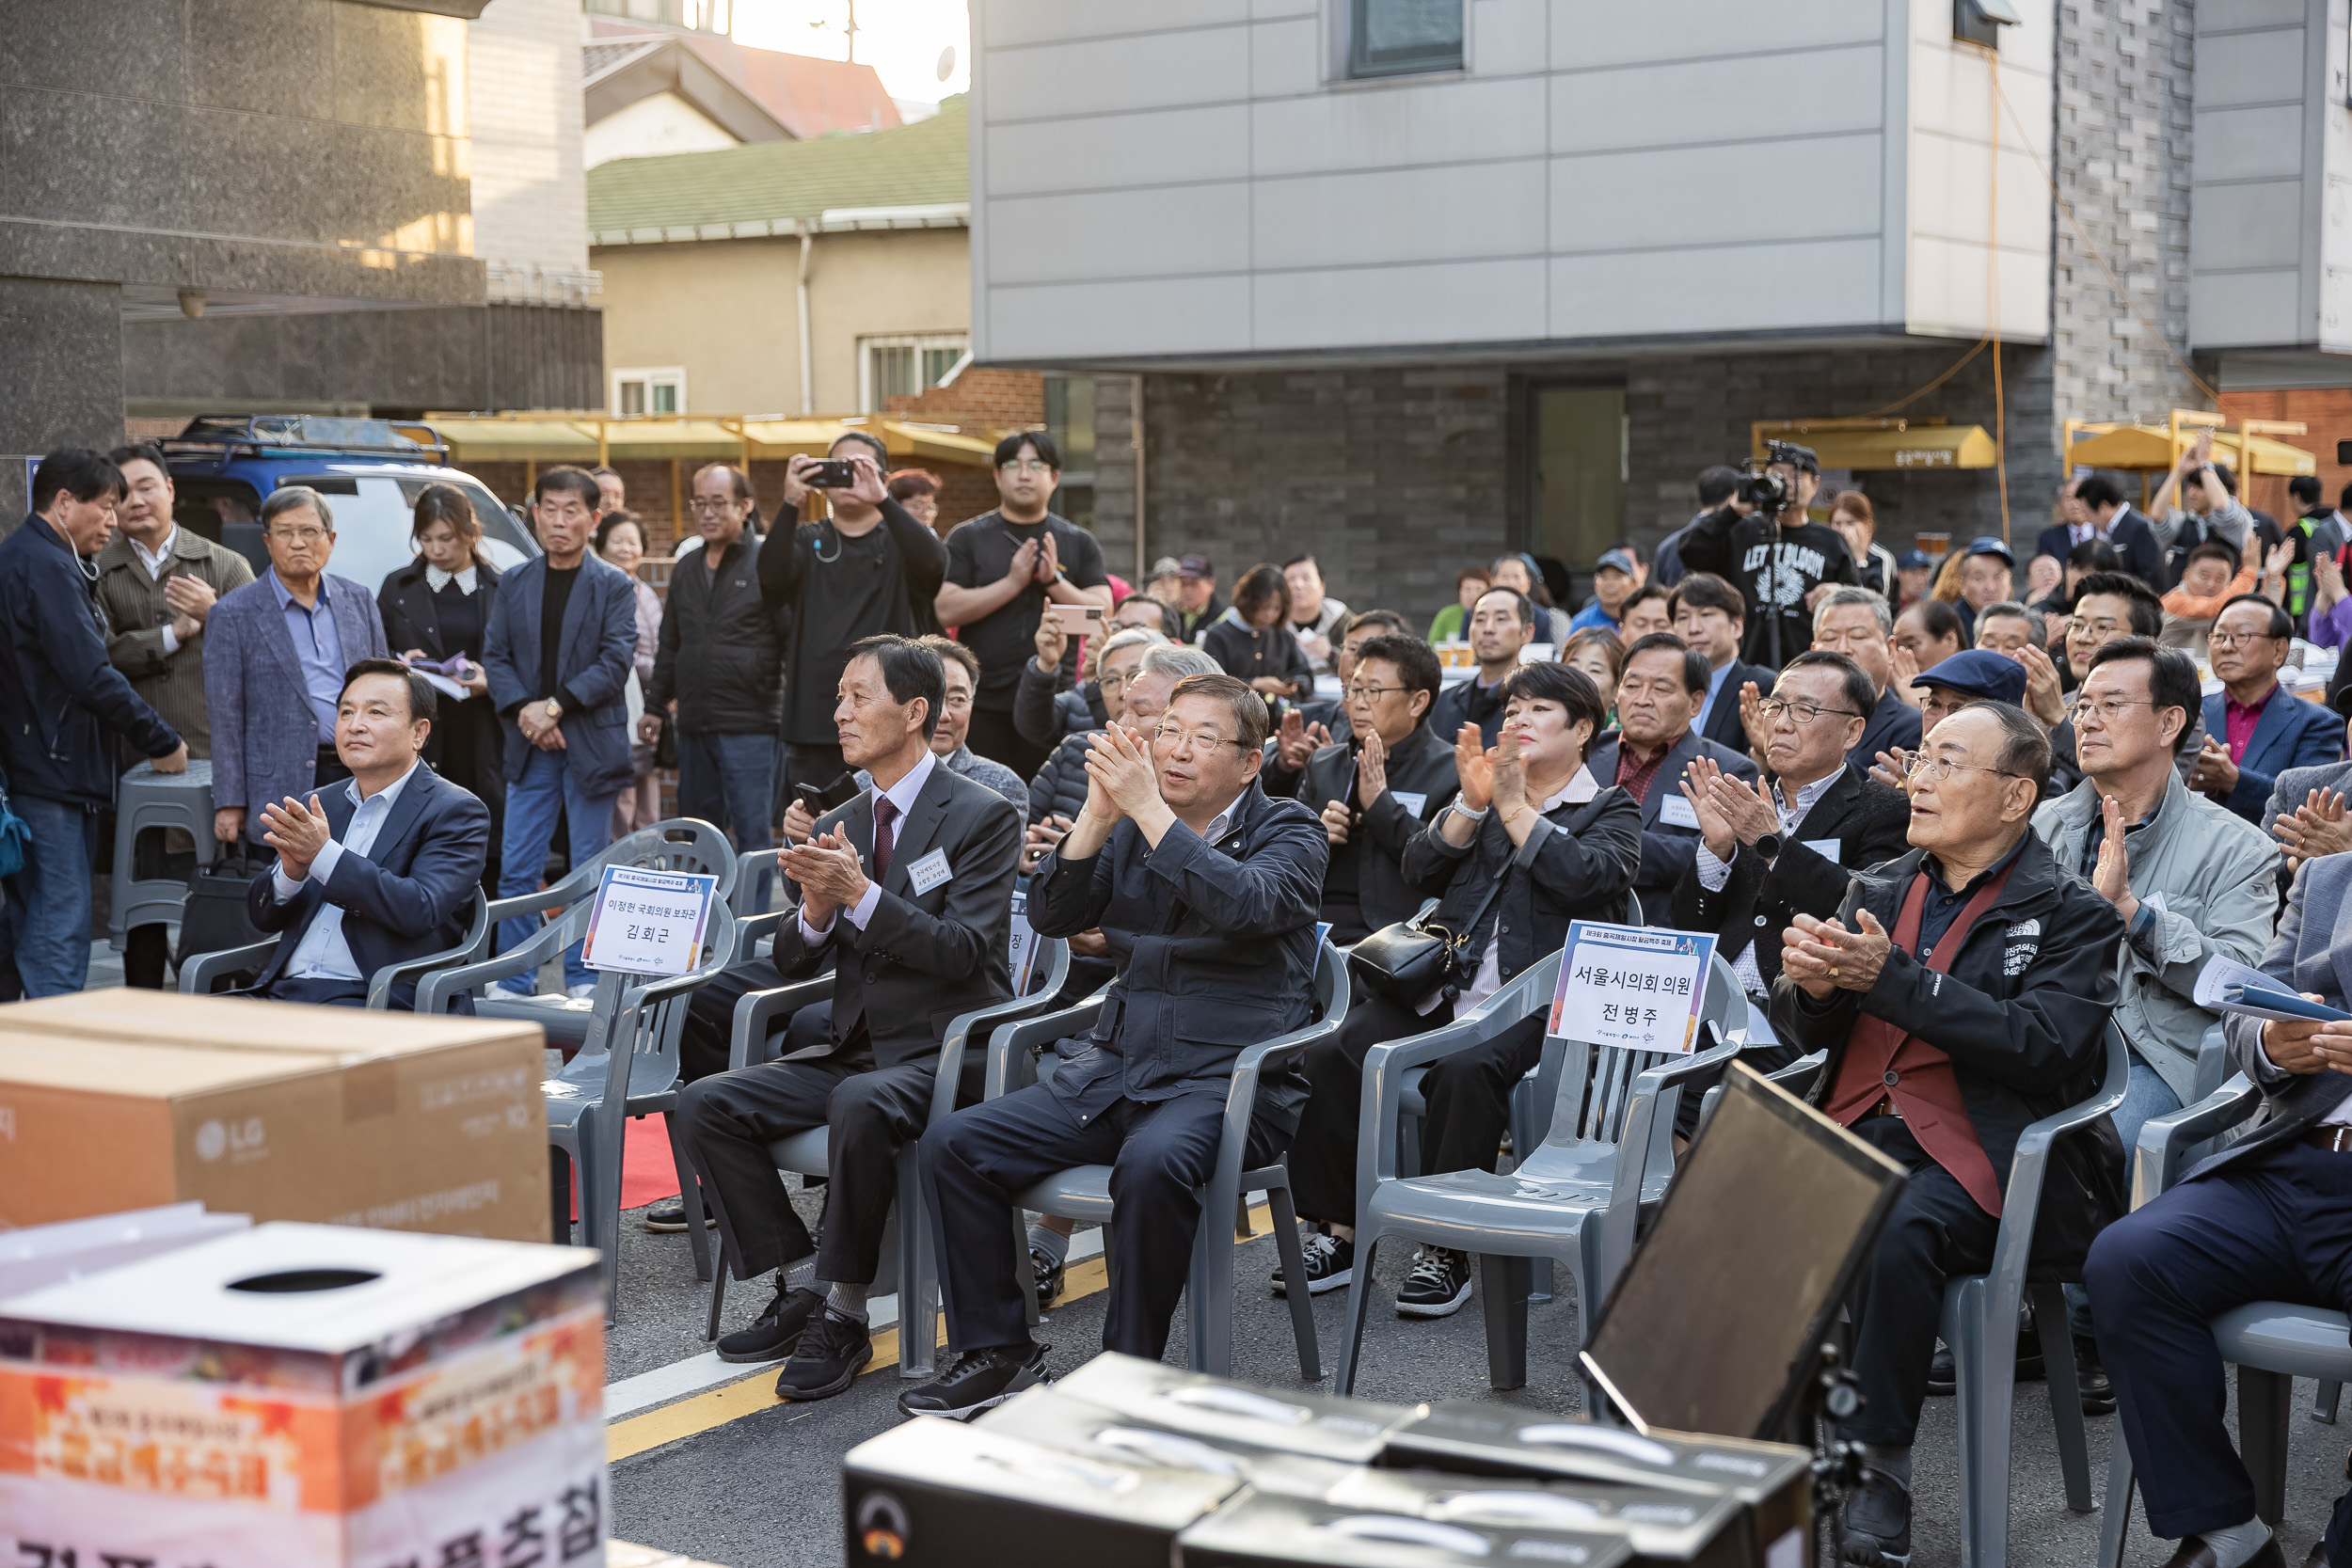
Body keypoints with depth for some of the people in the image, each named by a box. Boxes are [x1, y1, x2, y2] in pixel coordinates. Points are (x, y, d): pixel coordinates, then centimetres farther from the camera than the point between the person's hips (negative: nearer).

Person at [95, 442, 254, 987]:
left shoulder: (225, 565, 11)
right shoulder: (96, 572, 9)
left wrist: (215, 613, -14)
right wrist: (173, 635, -8)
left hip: (214, 757, 0)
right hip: (134, 756, 1)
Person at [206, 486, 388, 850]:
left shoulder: (360, 602, 13)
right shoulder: (234, 615, 1)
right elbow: (225, 717, -1)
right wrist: (229, 803, -6)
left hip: (361, 777, 3)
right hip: (283, 786, -3)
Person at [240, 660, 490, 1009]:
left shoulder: (457, 812, 0)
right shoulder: (319, 806, 19)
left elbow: (420, 910, -15)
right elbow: (261, 916, 16)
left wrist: (323, 855, -20)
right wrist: (291, 871, -7)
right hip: (284, 991, 6)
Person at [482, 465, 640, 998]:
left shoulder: (614, 586, 0)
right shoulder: (514, 584, 10)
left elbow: (615, 663, -8)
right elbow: (495, 656, 7)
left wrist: (557, 706, -16)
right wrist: (524, 709, -10)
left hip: (592, 741, -3)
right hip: (530, 745, 3)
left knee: (590, 869, 4)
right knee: (516, 869, 2)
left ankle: (582, 979, 13)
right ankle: (513, 982, 10)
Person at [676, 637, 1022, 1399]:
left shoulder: (982, 815, -6)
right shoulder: (840, 824, 14)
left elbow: (963, 950, -16)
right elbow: (794, 961, 11)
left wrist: (862, 894, -24)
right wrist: (815, 909, -11)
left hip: (941, 1051, -7)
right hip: (853, 1046, 7)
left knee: (859, 1105, -37)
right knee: (704, 1103, -11)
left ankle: (844, 1317, -22)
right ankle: (796, 1293, -4)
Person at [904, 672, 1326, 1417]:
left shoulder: (1290, 832, 1)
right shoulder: (1130, 827, 16)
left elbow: (1245, 904, -21)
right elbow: (1050, 916, 4)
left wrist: (1147, 808, -22)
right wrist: (1098, 816, -10)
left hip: (1230, 1080, -5)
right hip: (1118, 1068, 6)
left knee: (1152, 1162, -38)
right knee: (953, 1144, -11)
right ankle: (997, 1354, -2)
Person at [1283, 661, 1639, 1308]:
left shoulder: (1611, 810, 12)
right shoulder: (1484, 794, 24)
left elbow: (1586, 876, -11)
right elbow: (1419, 873, 10)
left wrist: (1514, 806, -9)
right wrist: (1472, 804, -3)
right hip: (1440, 984, 5)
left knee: (1465, 1070, -36)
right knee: (1330, 1055, -20)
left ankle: (1448, 1249, -23)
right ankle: (1338, 1232, -11)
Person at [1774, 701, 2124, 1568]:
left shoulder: (2069, 914, 3)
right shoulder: (1879, 890, 19)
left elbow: (2045, 1047, -14)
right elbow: (1798, 1032, 17)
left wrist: (1890, 976, -18)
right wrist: (1811, 985, -8)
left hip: (1980, 1150, -4)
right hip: (1856, 1129, 5)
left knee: (1896, 1233, -35)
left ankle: (1878, 1465, -21)